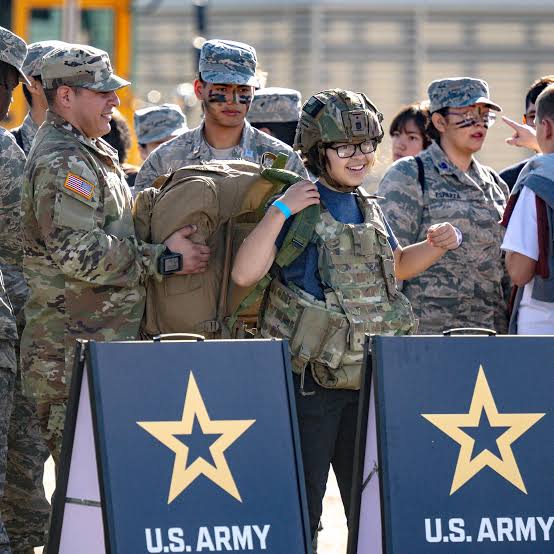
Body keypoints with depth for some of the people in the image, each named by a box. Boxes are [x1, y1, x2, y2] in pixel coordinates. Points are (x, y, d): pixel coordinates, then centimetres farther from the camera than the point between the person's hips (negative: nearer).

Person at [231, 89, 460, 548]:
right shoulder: (298, 209, -8)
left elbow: (396, 265, 29)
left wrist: (436, 246, 10)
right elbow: (245, 274, -18)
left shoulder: (368, 208, 12)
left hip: (366, 378, 7)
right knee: (300, 504, -1)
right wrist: (280, 210, -23)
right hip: (309, 378, -7)